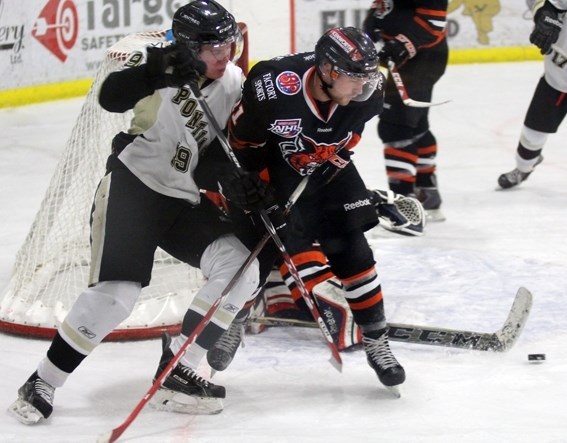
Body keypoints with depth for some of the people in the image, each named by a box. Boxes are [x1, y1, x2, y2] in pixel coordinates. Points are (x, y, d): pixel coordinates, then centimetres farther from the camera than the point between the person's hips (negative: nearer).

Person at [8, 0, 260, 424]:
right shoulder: (165, 63, -12)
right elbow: (111, 96, -28)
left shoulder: (236, 85, 4)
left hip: (187, 201, 6)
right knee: (116, 290, -17)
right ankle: (42, 384, -3)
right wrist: (158, 69, -42)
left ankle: (176, 374, -3)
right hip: (133, 183, -6)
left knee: (241, 267, -11)